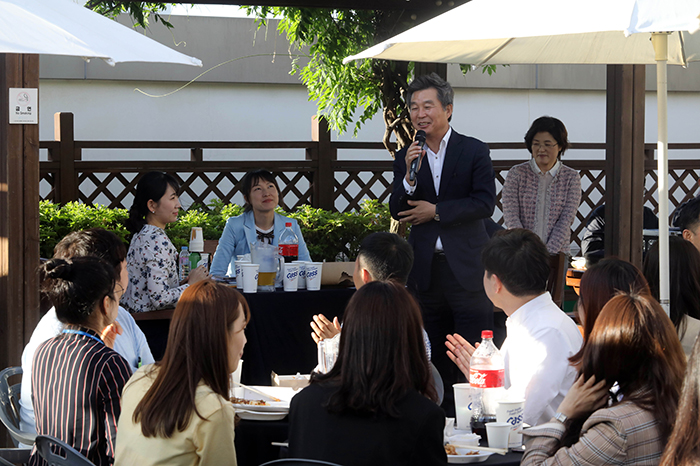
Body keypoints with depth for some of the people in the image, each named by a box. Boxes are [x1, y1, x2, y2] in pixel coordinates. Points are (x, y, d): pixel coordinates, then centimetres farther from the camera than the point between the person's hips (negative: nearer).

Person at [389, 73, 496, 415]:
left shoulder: (474, 151, 0)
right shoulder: (406, 157, 9)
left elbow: (485, 203, -9)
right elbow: (397, 212, 2)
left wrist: (436, 211, -12)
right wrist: (410, 175, -14)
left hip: (467, 267, -4)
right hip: (426, 268, 4)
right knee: (434, 359, 10)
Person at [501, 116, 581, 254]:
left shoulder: (571, 178, 8)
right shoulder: (516, 174, 6)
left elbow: (566, 220, 1)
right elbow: (511, 217, 0)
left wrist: (548, 252, -11)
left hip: (557, 253, 0)